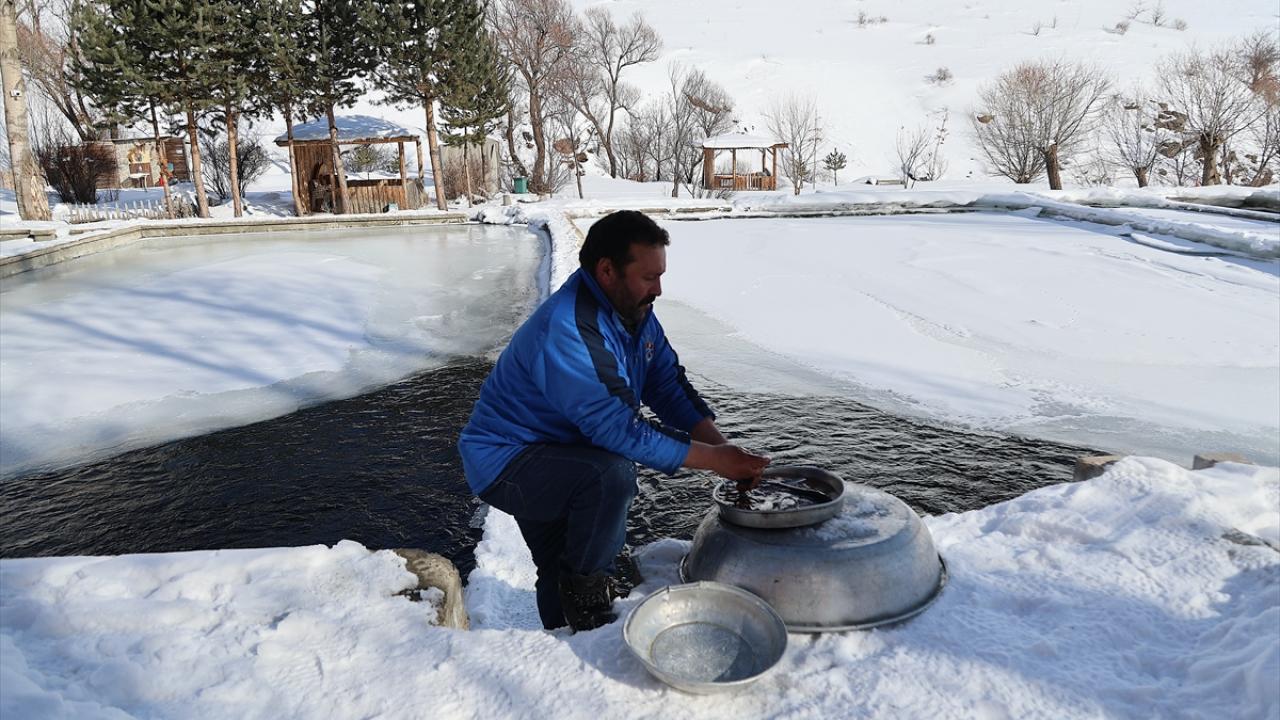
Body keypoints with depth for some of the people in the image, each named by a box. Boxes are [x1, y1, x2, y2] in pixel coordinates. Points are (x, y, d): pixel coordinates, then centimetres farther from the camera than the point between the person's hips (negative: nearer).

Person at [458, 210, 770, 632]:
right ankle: (585, 594, -10)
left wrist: (726, 450, -17)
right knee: (612, 473, -33)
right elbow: (620, 430, -35)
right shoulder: (567, 331, -33)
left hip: (560, 450, 9)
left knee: (563, 576, 21)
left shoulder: (634, 310, -4)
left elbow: (669, 386, -3)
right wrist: (714, 460, -30)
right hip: (506, 463, -9)